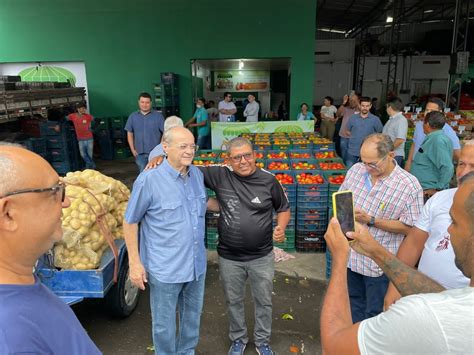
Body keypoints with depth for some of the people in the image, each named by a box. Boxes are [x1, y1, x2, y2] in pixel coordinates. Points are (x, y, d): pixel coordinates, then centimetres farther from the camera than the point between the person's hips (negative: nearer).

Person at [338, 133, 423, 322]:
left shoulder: (409, 186, -18)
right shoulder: (356, 170, -3)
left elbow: (409, 228, -16)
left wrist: (370, 220, -23)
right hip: (350, 256, 5)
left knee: (375, 313, 13)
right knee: (354, 303, 25)